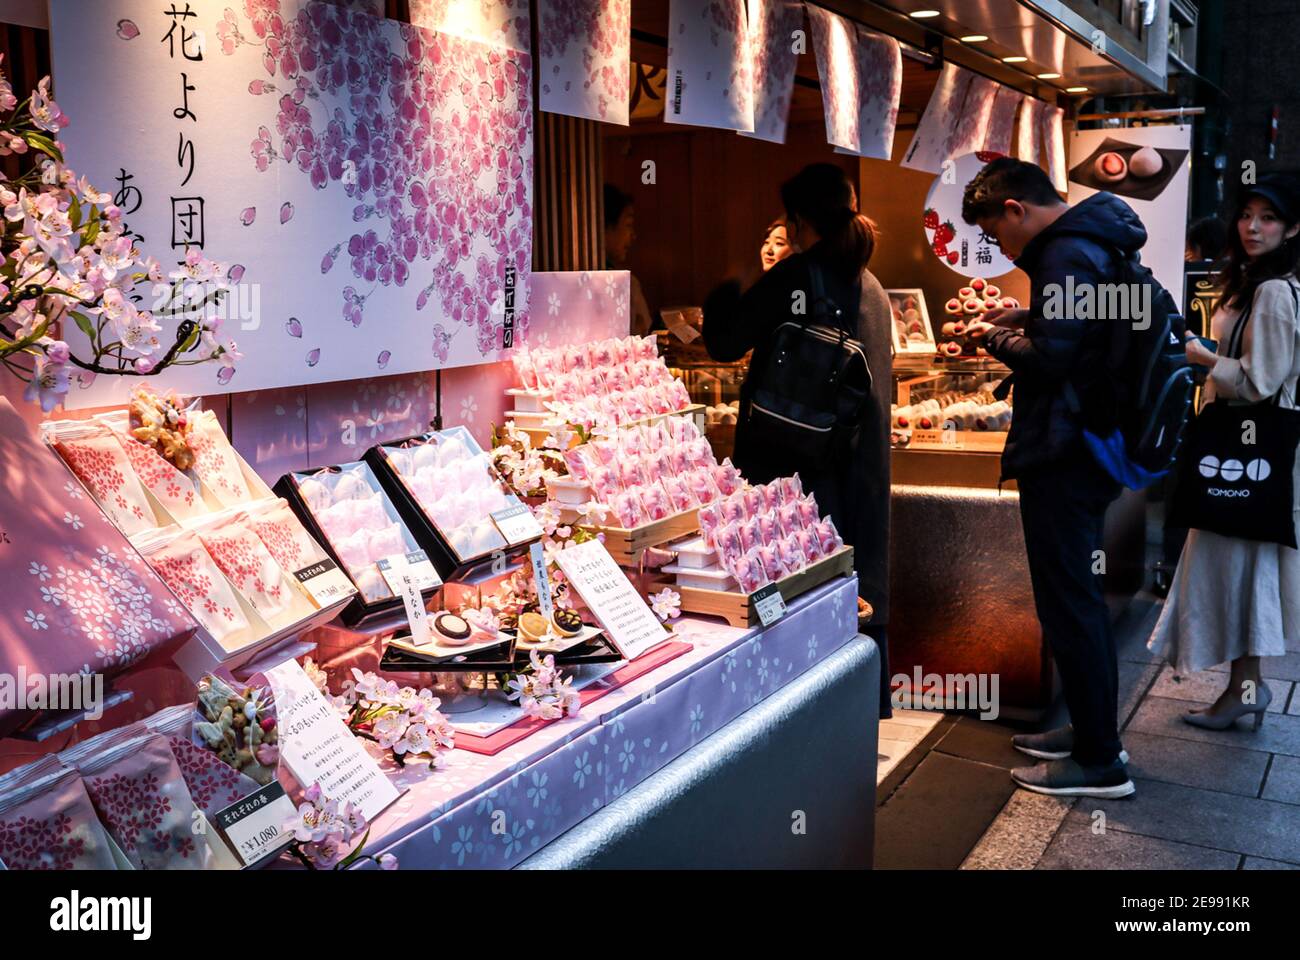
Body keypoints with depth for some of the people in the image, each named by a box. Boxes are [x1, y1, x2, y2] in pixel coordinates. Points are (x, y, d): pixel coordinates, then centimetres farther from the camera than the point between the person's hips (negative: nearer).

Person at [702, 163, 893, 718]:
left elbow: (725, 343, -9)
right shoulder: (870, 286, 11)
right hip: (863, 458, 7)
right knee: (859, 574, 15)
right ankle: (871, 694, 26)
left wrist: (728, 288, 10)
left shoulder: (793, 277, -13)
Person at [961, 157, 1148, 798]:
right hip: (1090, 449, 11)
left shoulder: (1068, 255, -17)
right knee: (1079, 599, 19)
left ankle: (1099, 763, 8)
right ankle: (1094, 730, 32)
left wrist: (996, 338, -6)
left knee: (1069, 606, -2)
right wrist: (1021, 319, 13)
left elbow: (1047, 358, -24)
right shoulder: (1092, 242, 15)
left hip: (1062, 459, -11)